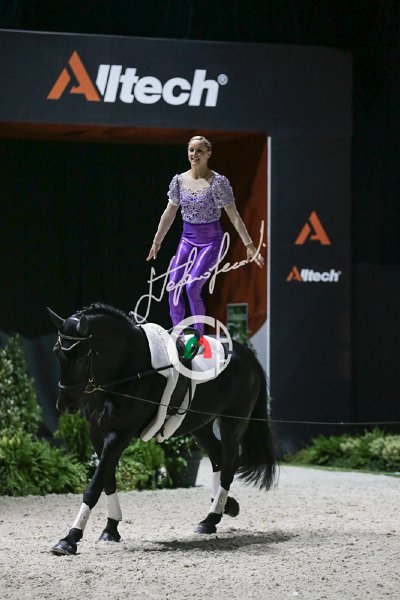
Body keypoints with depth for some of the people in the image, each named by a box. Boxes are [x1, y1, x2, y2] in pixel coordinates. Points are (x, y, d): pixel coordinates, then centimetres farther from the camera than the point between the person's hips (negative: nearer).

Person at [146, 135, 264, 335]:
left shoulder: (217, 182, -12)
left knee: (192, 287, -18)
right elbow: (169, 213, 13)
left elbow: (234, 216, -11)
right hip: (187, 239, 5)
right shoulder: (179, 180, 3)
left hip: (211, 241, -5)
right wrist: (157, 242, 17)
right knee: (173, 288, -4)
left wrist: (249, 245, -12)